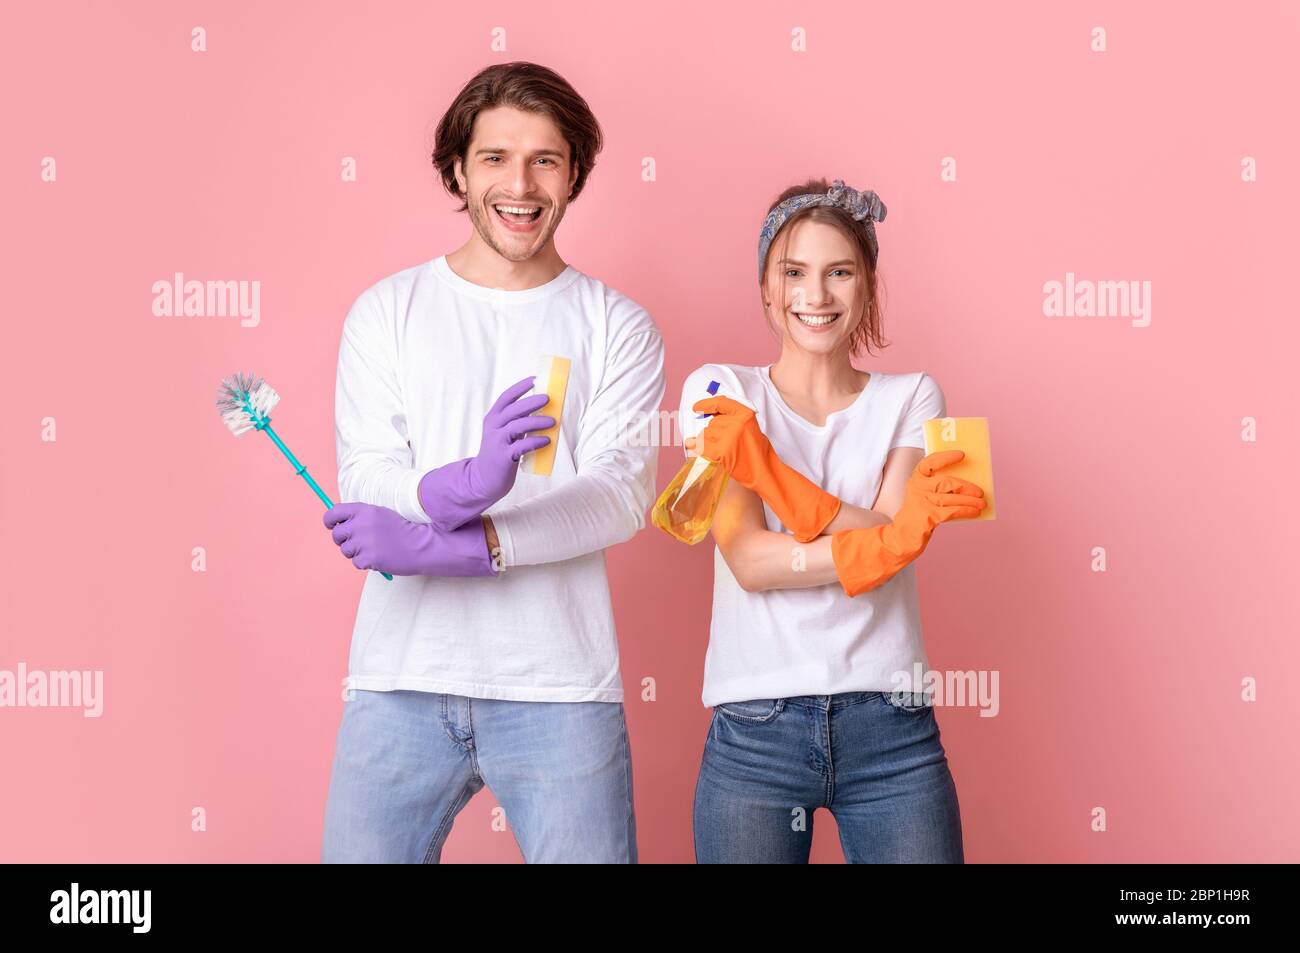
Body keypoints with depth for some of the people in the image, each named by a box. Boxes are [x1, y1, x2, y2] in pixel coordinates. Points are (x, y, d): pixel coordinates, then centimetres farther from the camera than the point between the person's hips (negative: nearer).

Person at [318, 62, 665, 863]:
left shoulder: (618, 326, 5)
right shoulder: (386, 312, 7)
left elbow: (622, 496, -8)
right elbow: (364, 481, -3)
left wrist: (439, 546, -19)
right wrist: (467, 485, -26)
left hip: (558, 689, 0)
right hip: (403, 683, 1)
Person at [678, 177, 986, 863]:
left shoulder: (911, 397, 6)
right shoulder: (718, 392, 2)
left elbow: (885, 551, -9)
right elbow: (750, 561, -9)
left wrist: (761, 464, -19)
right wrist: (890, 540, -20)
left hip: (890, 727, 1)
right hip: (754, 732, -1)